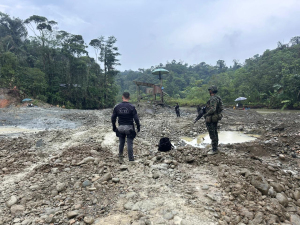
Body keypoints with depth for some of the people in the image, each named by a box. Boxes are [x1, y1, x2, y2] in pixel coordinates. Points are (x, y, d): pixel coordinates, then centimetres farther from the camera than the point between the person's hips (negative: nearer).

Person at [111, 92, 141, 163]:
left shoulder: (117, 107, 0)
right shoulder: (131, 107, -10)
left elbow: (113, 118, 4)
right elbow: (136, 118, -10)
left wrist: (114, 127, 14)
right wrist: (138, 126, 2)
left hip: (120, 127, 3)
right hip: (129, 127, -2)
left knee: (121, 143, 17)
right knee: (130, 144, 5)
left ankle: (120, 157, 21)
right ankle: (131, 159, 13)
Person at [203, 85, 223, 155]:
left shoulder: (213, 98, -19)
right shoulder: (217, 98, 12)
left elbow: (213, 109, -29)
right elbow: (218, 108, 15)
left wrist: (206, 114, -17)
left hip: (211, 119, -11)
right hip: (215, 118, 11)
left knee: (212, 134, -4)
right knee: (215, 133, 16)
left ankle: (214, 150, 1)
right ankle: (215, 148, 25)